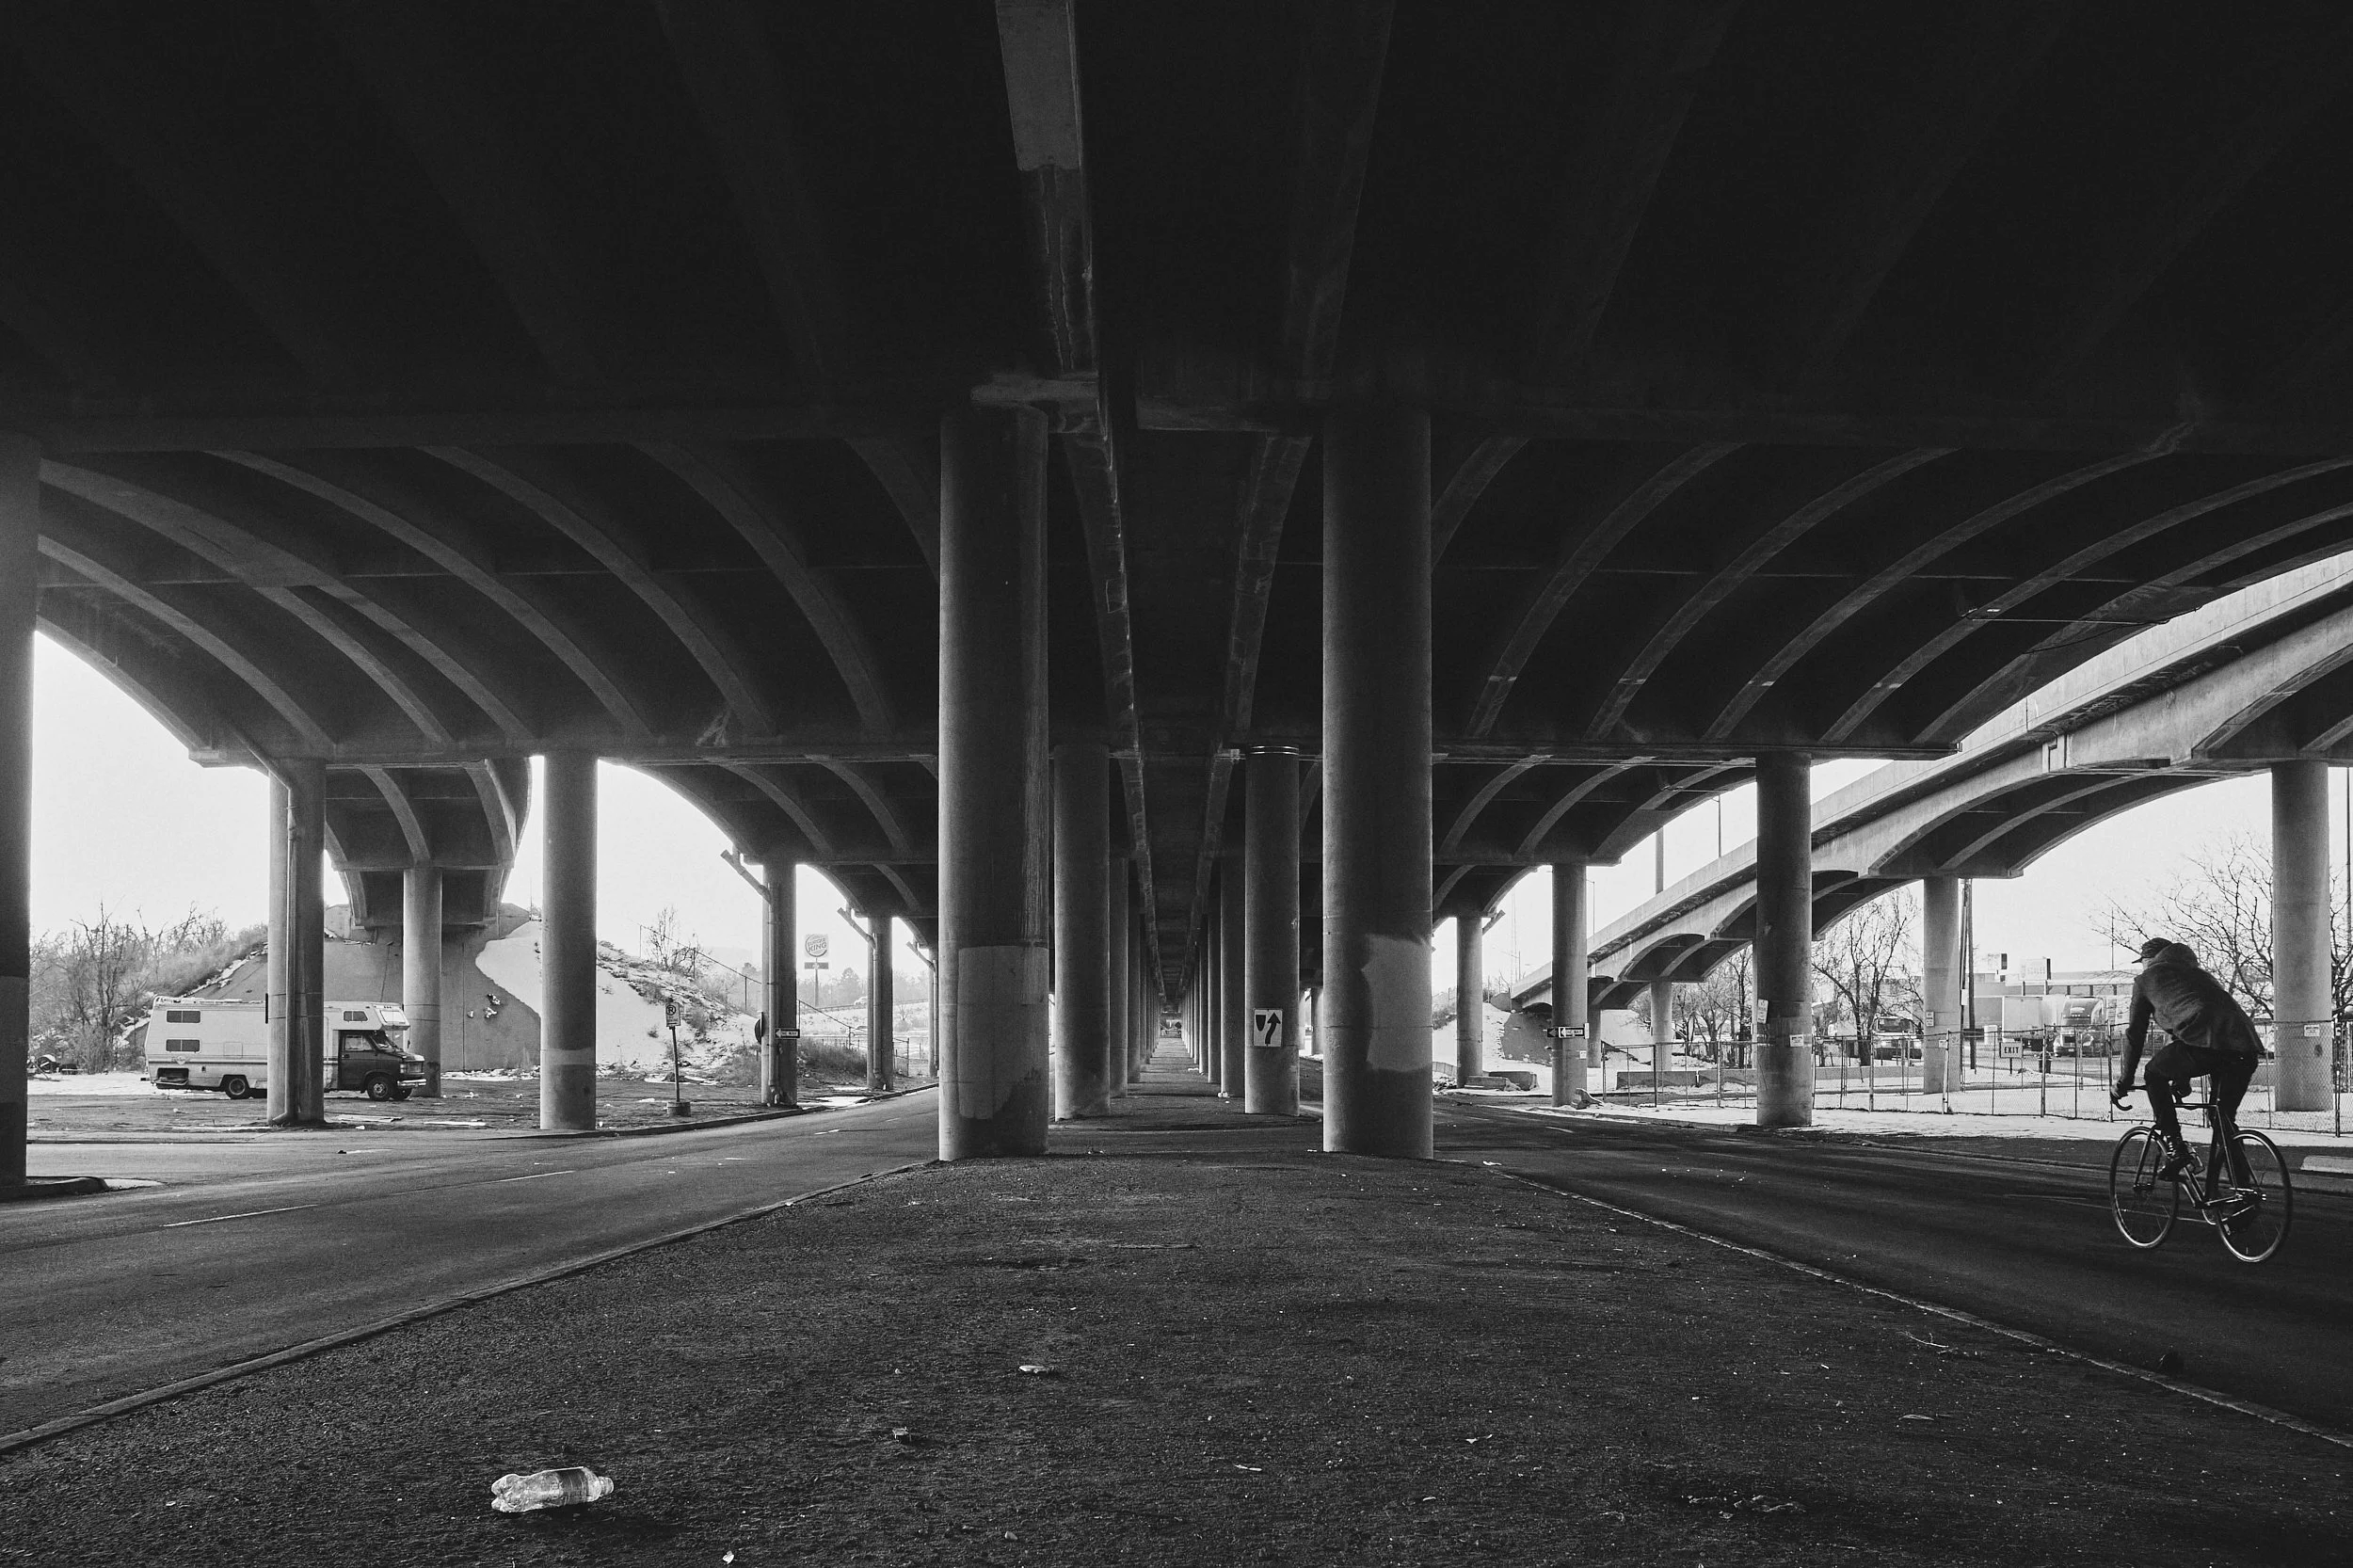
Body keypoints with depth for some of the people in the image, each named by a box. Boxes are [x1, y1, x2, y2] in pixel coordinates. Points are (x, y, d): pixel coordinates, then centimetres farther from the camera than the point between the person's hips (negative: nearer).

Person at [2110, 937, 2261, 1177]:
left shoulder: (2147, 978, 22)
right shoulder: (2198, 973, 40)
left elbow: (2135, 1034, 24)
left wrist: (2124, 1081, 34)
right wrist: (2182, 1080, 56)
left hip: (2205, 1044, -6)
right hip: (2247, 1047, 6)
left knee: (2155, 1073, 21)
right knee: (2225, 1122, 22)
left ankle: (2174, 1146, 10)